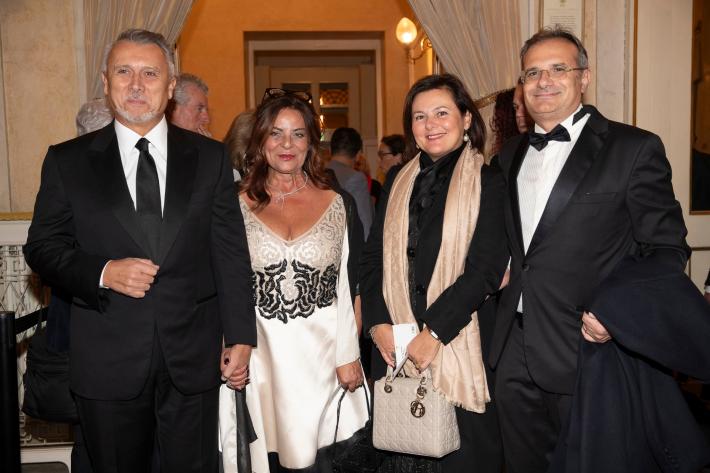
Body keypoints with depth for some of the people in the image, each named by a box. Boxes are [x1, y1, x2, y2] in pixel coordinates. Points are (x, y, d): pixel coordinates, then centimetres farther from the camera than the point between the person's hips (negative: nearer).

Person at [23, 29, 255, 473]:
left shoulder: (209, 157, 4)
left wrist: (241, 336, 0)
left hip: (194, 357, 1)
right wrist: (103, 273, -15)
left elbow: (231, 253, 2)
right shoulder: (67, 161, 3)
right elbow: (42, 247, 4)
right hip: (107, 362, 0)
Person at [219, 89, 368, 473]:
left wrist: (349, 356, -2)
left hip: (321, 360, 1)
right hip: (257, 360, 0)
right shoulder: (235, 205, 3)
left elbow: (352, 287, 5)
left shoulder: (339, 204, 5)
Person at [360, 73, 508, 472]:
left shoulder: (489, 182, -3)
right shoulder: (399, 181, 12)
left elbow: (485, 268, -12)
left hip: (460, 344, -4)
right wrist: (377, 323, -5)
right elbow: (374, 258, 8)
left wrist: (434, 333, -16)